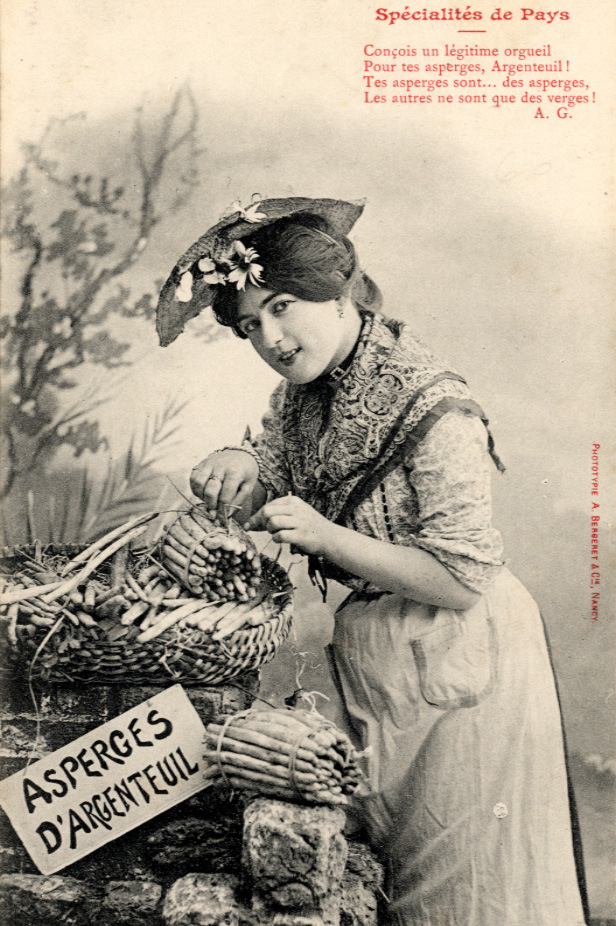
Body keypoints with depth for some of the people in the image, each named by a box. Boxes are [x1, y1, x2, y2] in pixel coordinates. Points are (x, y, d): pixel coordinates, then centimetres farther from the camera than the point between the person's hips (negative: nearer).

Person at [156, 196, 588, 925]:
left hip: (453, 664, -7)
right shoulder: (302, 396, -2)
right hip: (367, 656, 7)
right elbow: (266, 505, 9)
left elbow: (463, 582, -25)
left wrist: (326, 536, -26)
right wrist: (239, 465, -14)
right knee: (383, 862, 21)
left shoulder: (433, 412, -25)